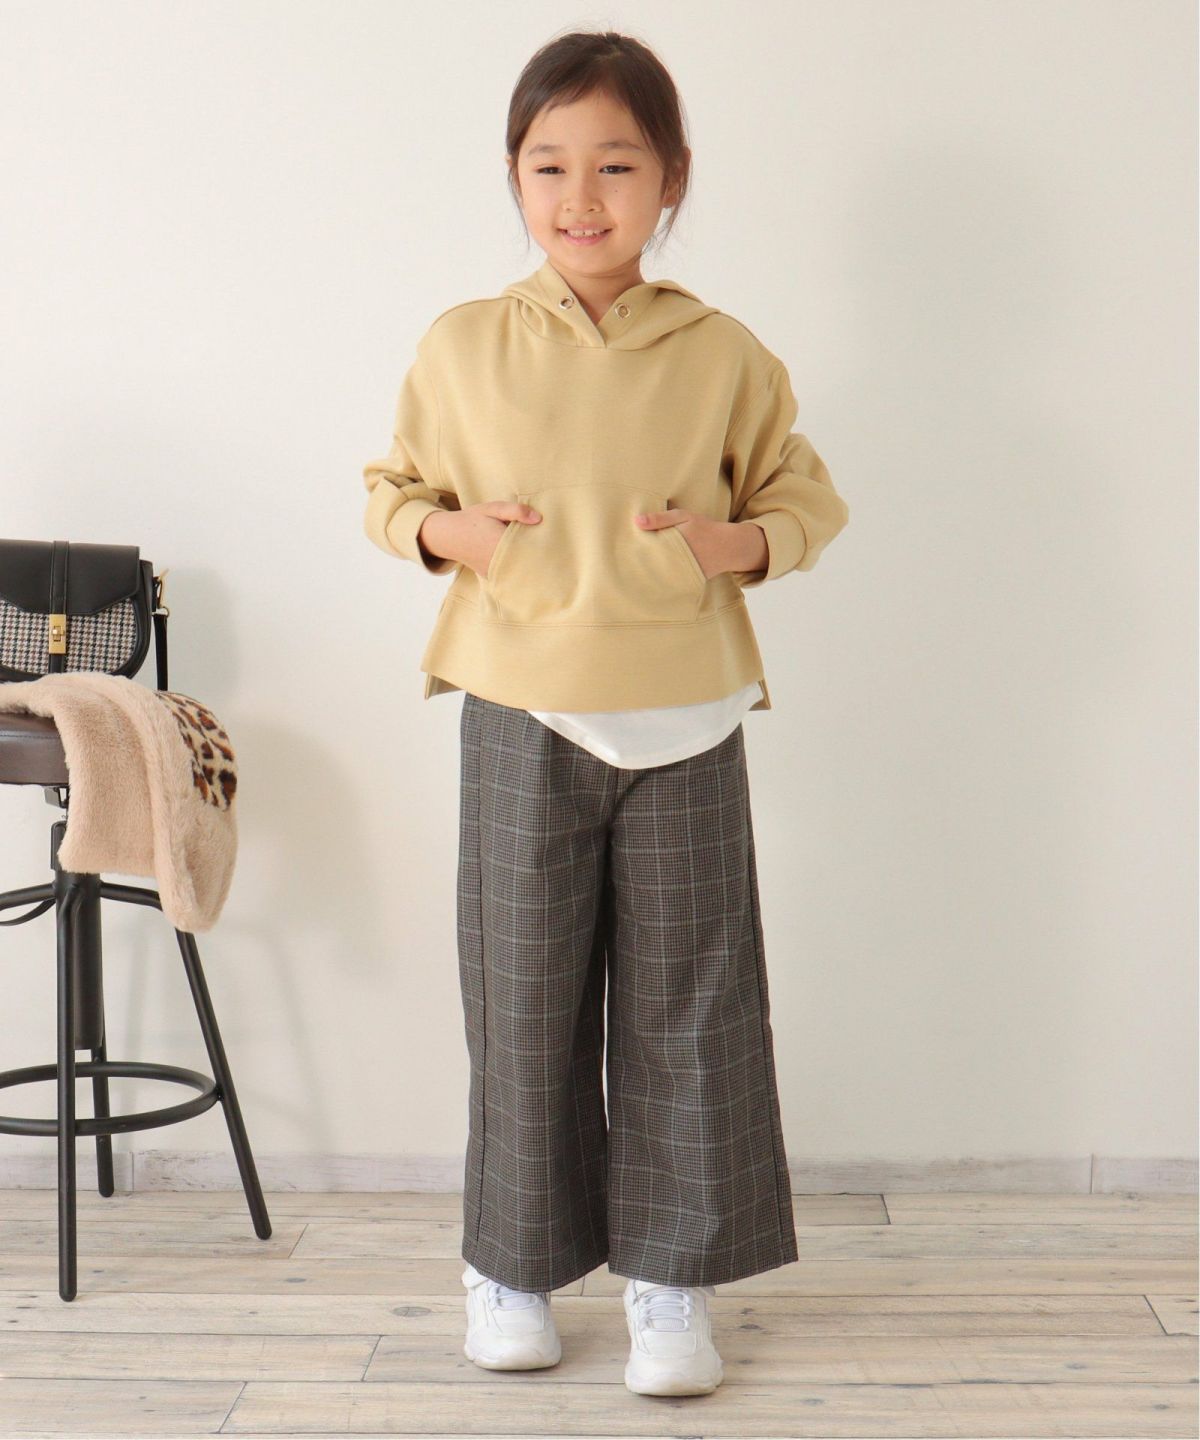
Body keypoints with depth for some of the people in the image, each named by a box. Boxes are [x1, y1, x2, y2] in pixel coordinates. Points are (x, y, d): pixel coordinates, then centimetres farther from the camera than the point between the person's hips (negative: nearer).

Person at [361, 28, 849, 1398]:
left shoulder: (725, 355, 0)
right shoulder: (461, 347, 1)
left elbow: (805, 497, 8)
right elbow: (391, 491, 11)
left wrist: (729, 544, -11)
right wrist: (452, 531, -9)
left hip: (684, 729, 0)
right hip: (521, 722, 0)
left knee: (686, 1006, 6)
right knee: (522, 1003, 8)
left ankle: (671, 1279, 21)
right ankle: (512, 1264, 26)